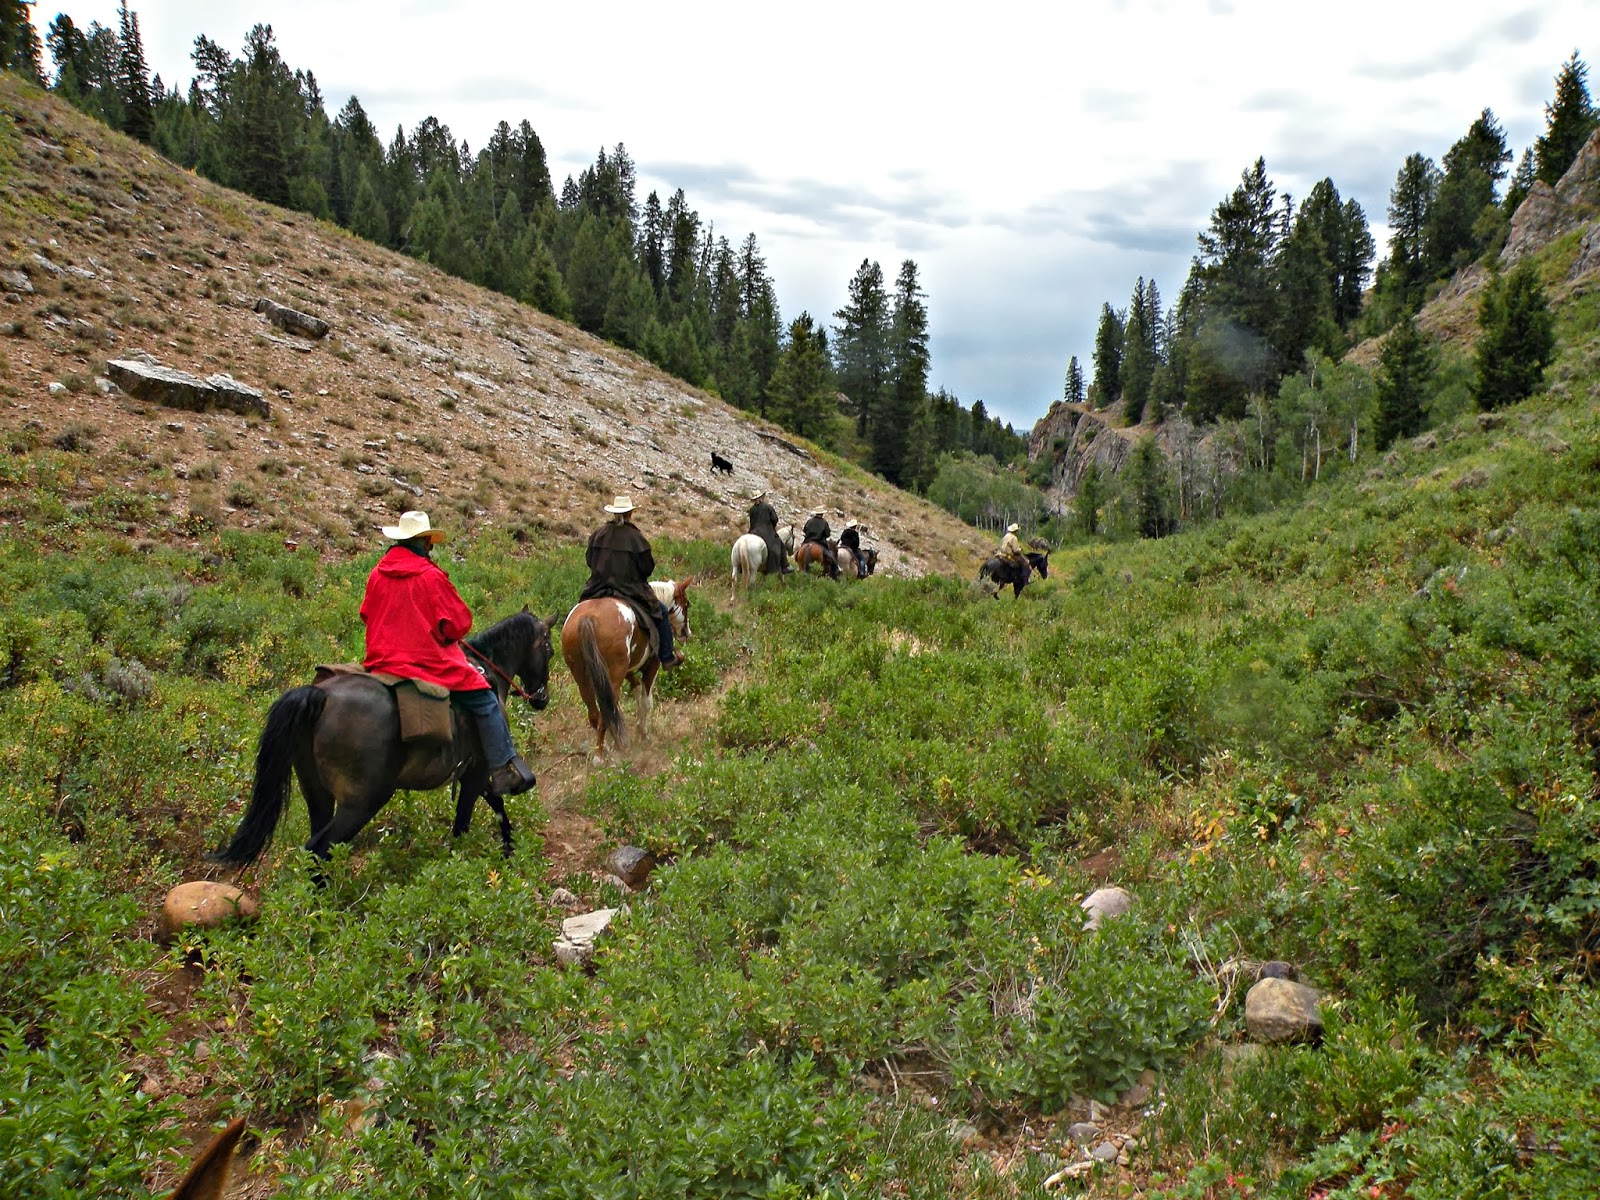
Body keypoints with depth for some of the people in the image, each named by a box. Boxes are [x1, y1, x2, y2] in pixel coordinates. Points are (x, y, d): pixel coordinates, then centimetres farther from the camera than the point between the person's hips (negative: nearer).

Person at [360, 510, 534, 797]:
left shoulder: (377, 574, 3)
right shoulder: (430, 575, -12)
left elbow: (366, 615, 17)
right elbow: (459, 623, -6)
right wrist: (444, 636, 15)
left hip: (381, 661, 7)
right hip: (427, 663, -6)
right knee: (486, 702, 2)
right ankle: (504, 770, -3)